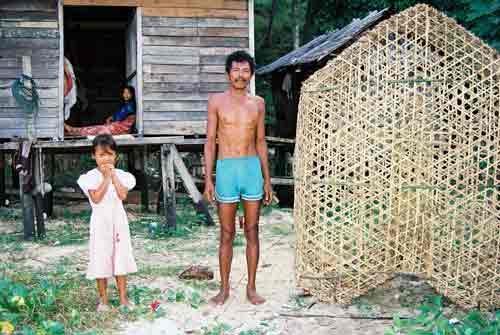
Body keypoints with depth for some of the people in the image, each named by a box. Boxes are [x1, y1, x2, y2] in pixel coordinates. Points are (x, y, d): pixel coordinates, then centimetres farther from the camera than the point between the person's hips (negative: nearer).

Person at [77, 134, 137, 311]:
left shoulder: (120, 175, 1)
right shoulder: (90, 177, -8)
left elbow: (122, 195, -13)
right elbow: (96, 198, -19)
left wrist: (113, 175, -13)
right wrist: (106, 177, -17)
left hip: (118, 221, 2)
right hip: (100, 222, -2)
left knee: (120, 258, 8)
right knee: (101, 260, 3)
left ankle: (123, 298, 18)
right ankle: (103, 300, 16)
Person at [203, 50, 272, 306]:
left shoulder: (258, 103, 8)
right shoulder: (217, 101, 1)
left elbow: (260, 142, 12)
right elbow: (210, 141, 1)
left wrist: (267, 179, 9)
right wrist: (208, 179, -5)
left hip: (253, 169, 2)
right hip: (226, 169, -2)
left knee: (252, 232, 6)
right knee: (227, 234, 4)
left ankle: (251, 288, 16)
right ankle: (224, 288, 16)